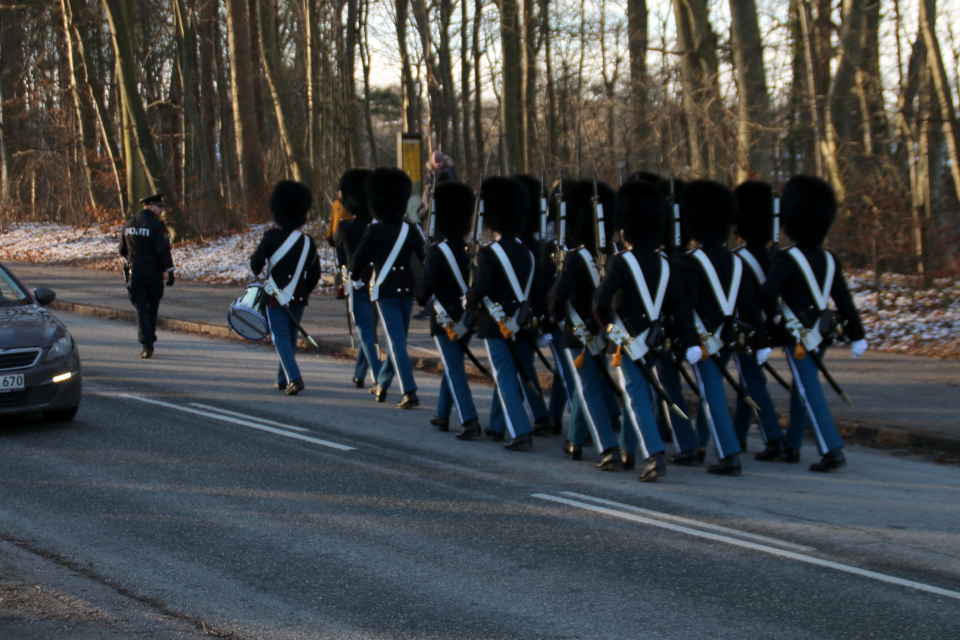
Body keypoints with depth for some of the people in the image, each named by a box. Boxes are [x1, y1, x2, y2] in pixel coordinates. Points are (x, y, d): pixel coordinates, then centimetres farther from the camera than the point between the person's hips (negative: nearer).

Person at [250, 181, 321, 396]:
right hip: (298, 298, 4)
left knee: (281, 337, -4)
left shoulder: (271, 236, -10)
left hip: (276, 295, -4)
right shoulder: (308, 241, 1)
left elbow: (256, 262, -12)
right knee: (291, 337, 17)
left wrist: (257, 273, 12)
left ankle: (294, 378, -20)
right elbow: (315, 273, 4)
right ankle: (283, 379, 27)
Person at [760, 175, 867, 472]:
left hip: (797, 335, -6)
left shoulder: (787, 259, -14)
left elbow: (766, 296, -21)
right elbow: (845, 301, 6)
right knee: (802, 389, 18)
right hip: (821, 333, 6)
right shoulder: (830, 260, 5)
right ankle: (791, 447, 28)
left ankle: (833, 451, -16)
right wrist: (857, 336, 9)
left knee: (810, 392, -7)